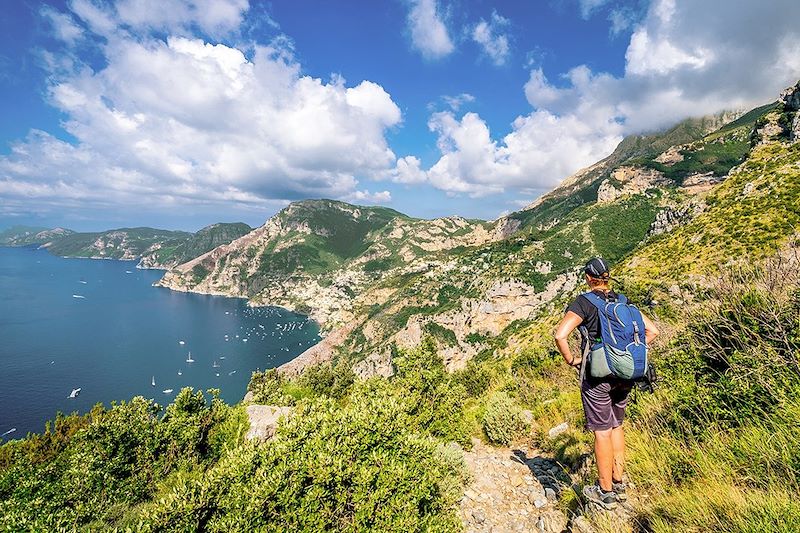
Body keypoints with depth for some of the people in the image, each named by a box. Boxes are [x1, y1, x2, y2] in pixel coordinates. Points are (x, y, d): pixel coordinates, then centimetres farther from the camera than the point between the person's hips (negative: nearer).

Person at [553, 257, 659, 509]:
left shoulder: (583, 302, -12)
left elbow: (560, 335, -23)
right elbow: (652, 330, 9)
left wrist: (571, 360, -8)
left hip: (597, 375, -6)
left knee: (602, 431, 6)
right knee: (616, 426, 21)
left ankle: (606, 493, 20)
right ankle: (619, 485, 33)